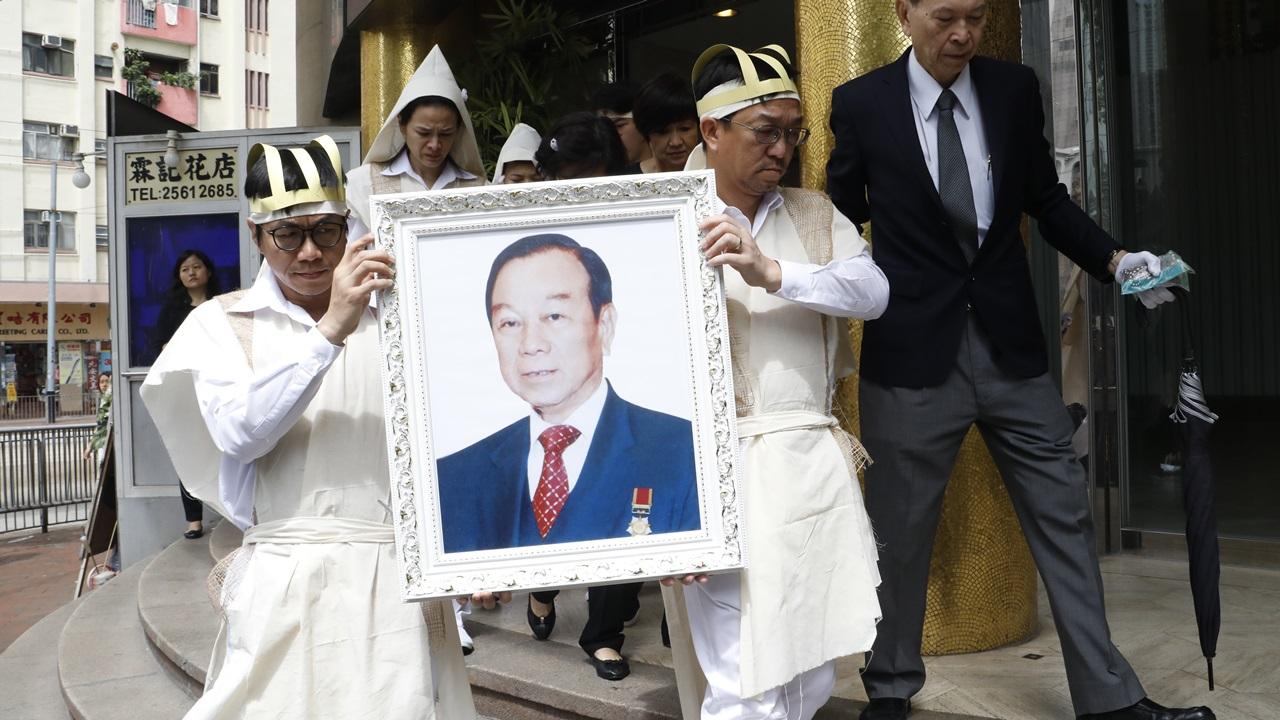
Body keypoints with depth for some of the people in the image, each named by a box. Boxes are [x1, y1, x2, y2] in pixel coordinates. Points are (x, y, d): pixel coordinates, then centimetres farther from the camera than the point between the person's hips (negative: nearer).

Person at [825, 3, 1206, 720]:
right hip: (912, 350, -2)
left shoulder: (1015, 89, 5)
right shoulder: (860, 103, -2)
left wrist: (1113, 259, -1)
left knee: (1064, 517, 8)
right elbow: (843, 215, 8)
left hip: (1012, 344, 3)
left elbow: (1045, 198, 11)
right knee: (900, 530, 8)